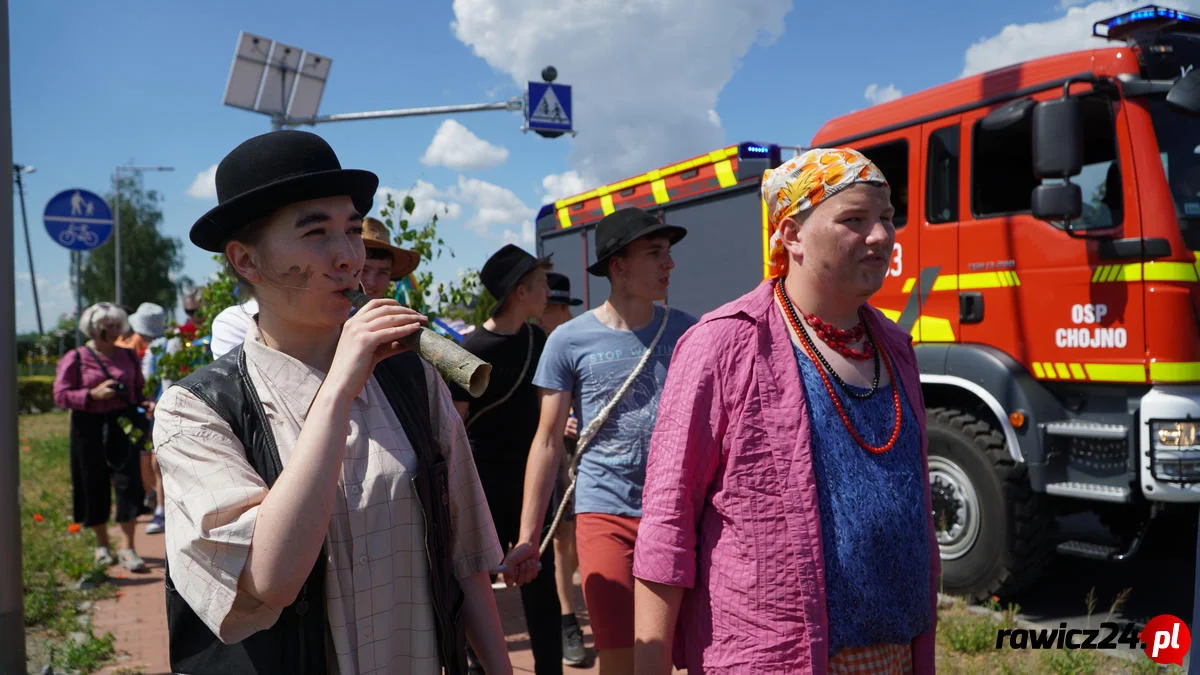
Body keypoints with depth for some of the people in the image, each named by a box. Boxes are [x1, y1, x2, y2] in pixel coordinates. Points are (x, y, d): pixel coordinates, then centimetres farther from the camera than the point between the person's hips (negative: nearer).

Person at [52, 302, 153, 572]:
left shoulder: (127, 356, 11)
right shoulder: (75, 359, -1)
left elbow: (139, 388, 19)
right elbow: (60, 395, -5)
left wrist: (146, 404, -2)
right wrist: (93, 394, -17)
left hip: (122, 426, 2)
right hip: (89, 429, -2)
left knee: (129, 483, -7)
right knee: (94, 487, 7)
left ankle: (127, 548, -3)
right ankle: (102, 545, 26)